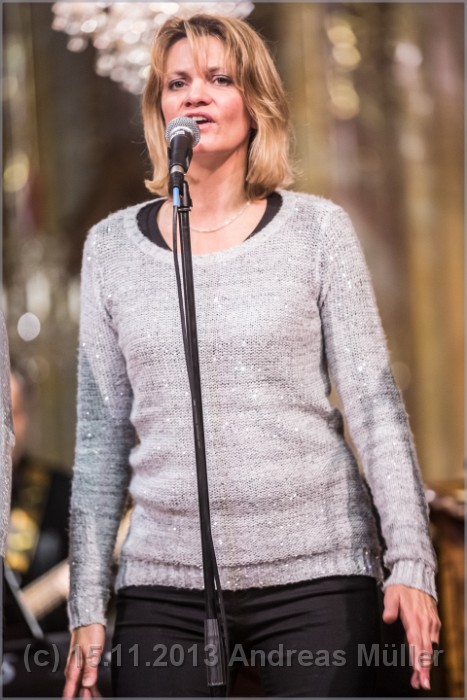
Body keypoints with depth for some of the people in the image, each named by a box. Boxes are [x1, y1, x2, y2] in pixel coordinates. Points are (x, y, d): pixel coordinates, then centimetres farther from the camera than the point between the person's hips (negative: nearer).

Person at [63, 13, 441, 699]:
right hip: (165, 579, 2)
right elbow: (101, 435, 9)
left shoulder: (317, 229, 2)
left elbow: (374, 403, 1)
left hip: (314, 569, -1)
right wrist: (87, 606, 6)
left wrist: (410, 563, -8)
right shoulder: (113, 244, 7)